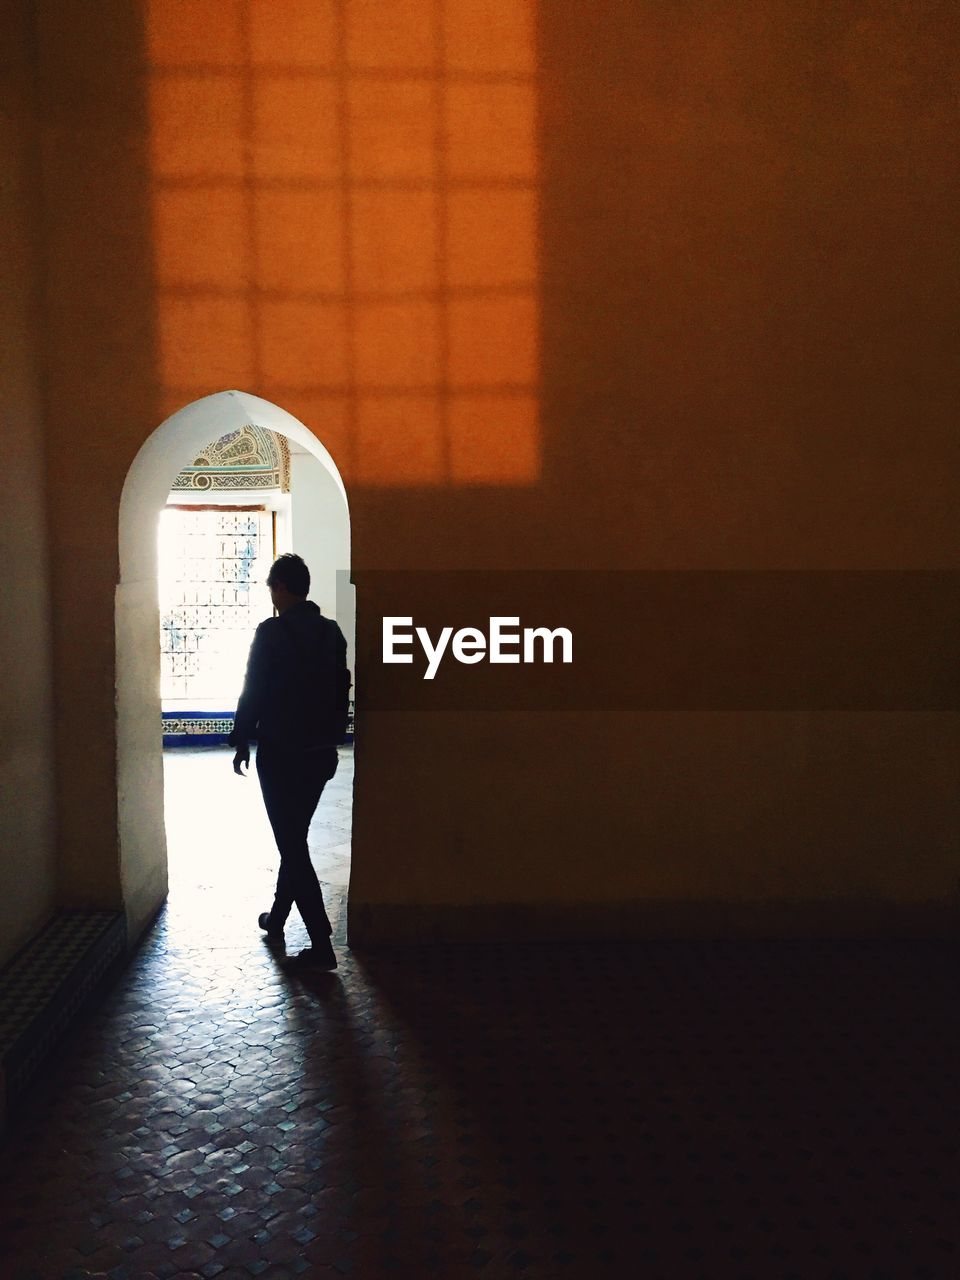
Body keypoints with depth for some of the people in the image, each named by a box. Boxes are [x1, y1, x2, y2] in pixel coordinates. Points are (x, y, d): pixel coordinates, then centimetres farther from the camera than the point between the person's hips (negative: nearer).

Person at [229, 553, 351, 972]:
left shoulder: (270, 632, -13)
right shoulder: (332, 632, 5)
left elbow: (253, 693, -11)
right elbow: (341, 691, 10)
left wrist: (242, 743, 1)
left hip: (280, 753, -6)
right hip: (321, 751, 7)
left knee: (291, 844, -2)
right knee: (295, 839, 20)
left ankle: (322, 946, -3)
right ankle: (277, 919, 34)